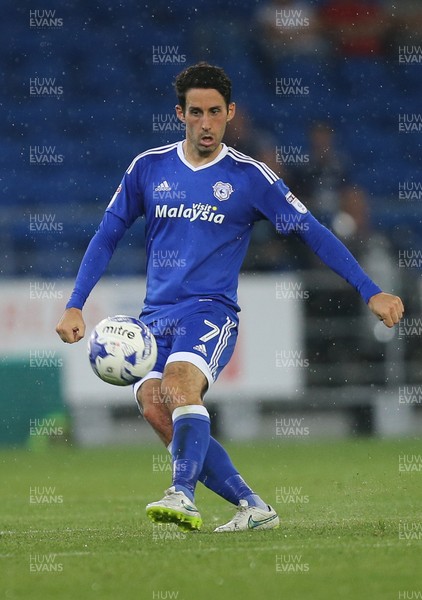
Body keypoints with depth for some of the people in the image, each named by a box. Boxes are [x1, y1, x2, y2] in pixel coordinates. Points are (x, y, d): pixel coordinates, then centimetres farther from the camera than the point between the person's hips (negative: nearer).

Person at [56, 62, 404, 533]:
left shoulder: (249, 176, 1)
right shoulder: (148, 168, 9)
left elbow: (312, 232, 2)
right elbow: (107, 236, 15)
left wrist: (370, 291, -3)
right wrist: (74, 306, 7)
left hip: (211, 310, -3)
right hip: (156, 314, 3)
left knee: (180, 383, -32)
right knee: (154, 407, -17)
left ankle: (183, 496, -38)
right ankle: (252, 508, -10)